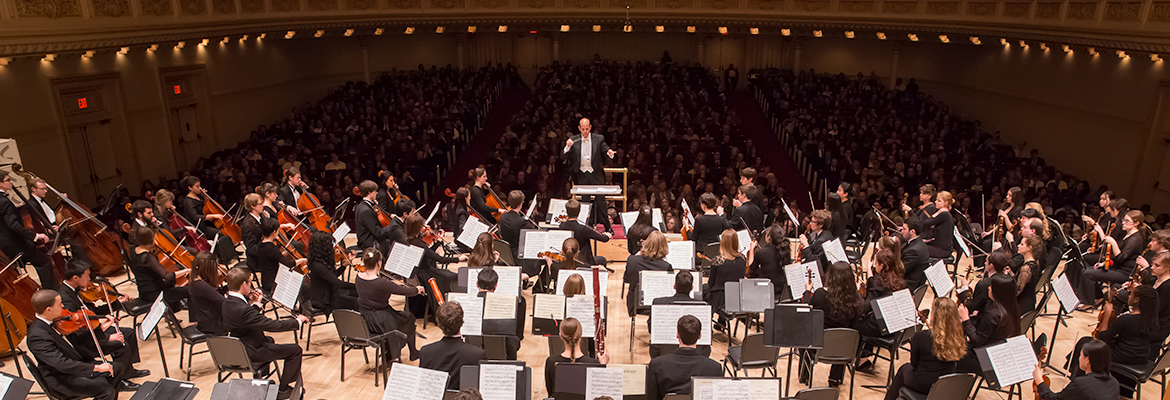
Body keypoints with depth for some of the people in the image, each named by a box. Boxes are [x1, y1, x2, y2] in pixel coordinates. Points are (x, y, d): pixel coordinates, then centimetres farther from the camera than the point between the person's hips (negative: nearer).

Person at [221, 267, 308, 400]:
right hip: (250, 355, -10)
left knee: (269, 340, 38)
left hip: (236, 350, 10)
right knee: (295, 350, -6)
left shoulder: (228, 303, -3)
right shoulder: (243, 309, -33)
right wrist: (298, 321, -16)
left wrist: (255, 304, 4)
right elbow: (273, 325, -30)